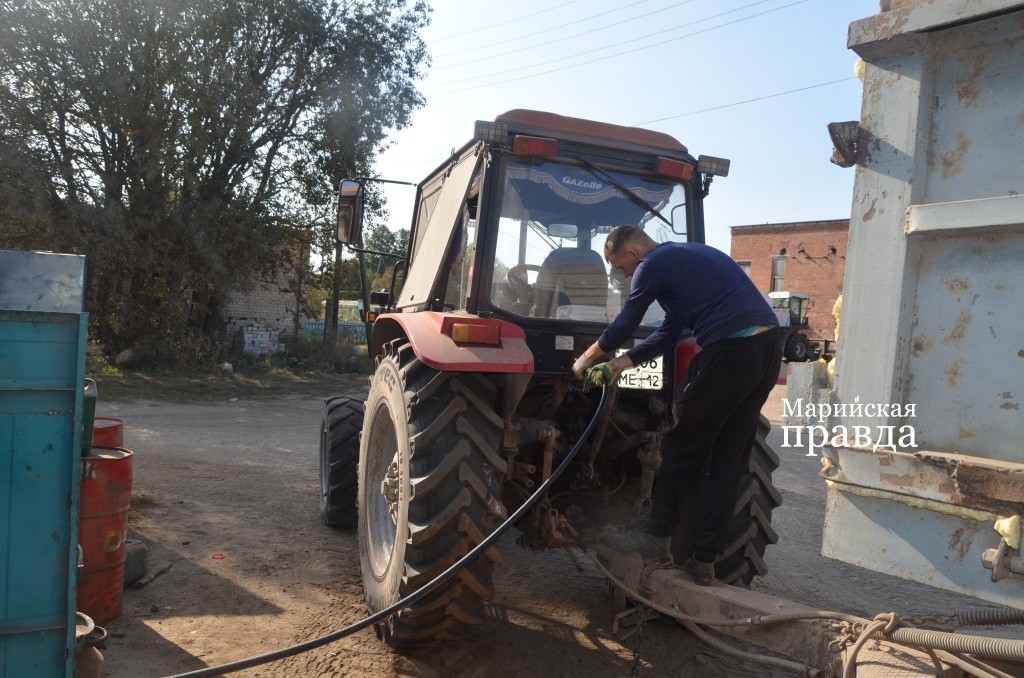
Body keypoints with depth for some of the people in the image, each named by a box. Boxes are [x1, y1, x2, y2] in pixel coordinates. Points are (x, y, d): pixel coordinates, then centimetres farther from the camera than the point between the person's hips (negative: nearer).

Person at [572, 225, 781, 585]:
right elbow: (670, 333, 25)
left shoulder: (653, 264, -1)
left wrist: (586, 359, 22)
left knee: (683, 447, 6)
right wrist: (617, 365, 23)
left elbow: (623, 326, 6)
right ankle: (704, 561, 18)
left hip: (730, 350, -9)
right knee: (729, 461, 11)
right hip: (768, 345, 9)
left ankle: (657, 537, 19)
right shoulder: (686, 256, 26)